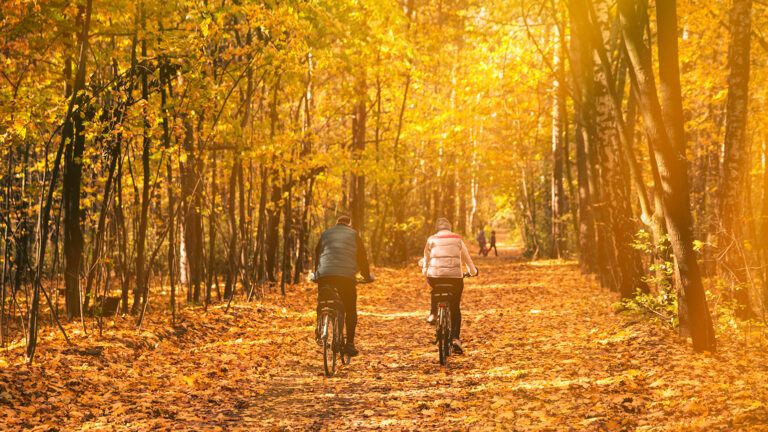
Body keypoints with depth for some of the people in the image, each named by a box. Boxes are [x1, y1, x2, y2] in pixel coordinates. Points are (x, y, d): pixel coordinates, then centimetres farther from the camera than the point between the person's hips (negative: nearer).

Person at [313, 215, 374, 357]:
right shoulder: (353, 234, 16)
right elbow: (362, 256, 15)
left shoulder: (326, 234, 22)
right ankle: (349, 343, 1)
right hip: (346, 275, -2)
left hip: (324, 274, 2)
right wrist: (367, 276, 26)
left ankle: (319, 329, 3)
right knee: (350, 310, 7)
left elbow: (317, 254, 26)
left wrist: (316, 273, 36)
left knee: (321, 303, 21)